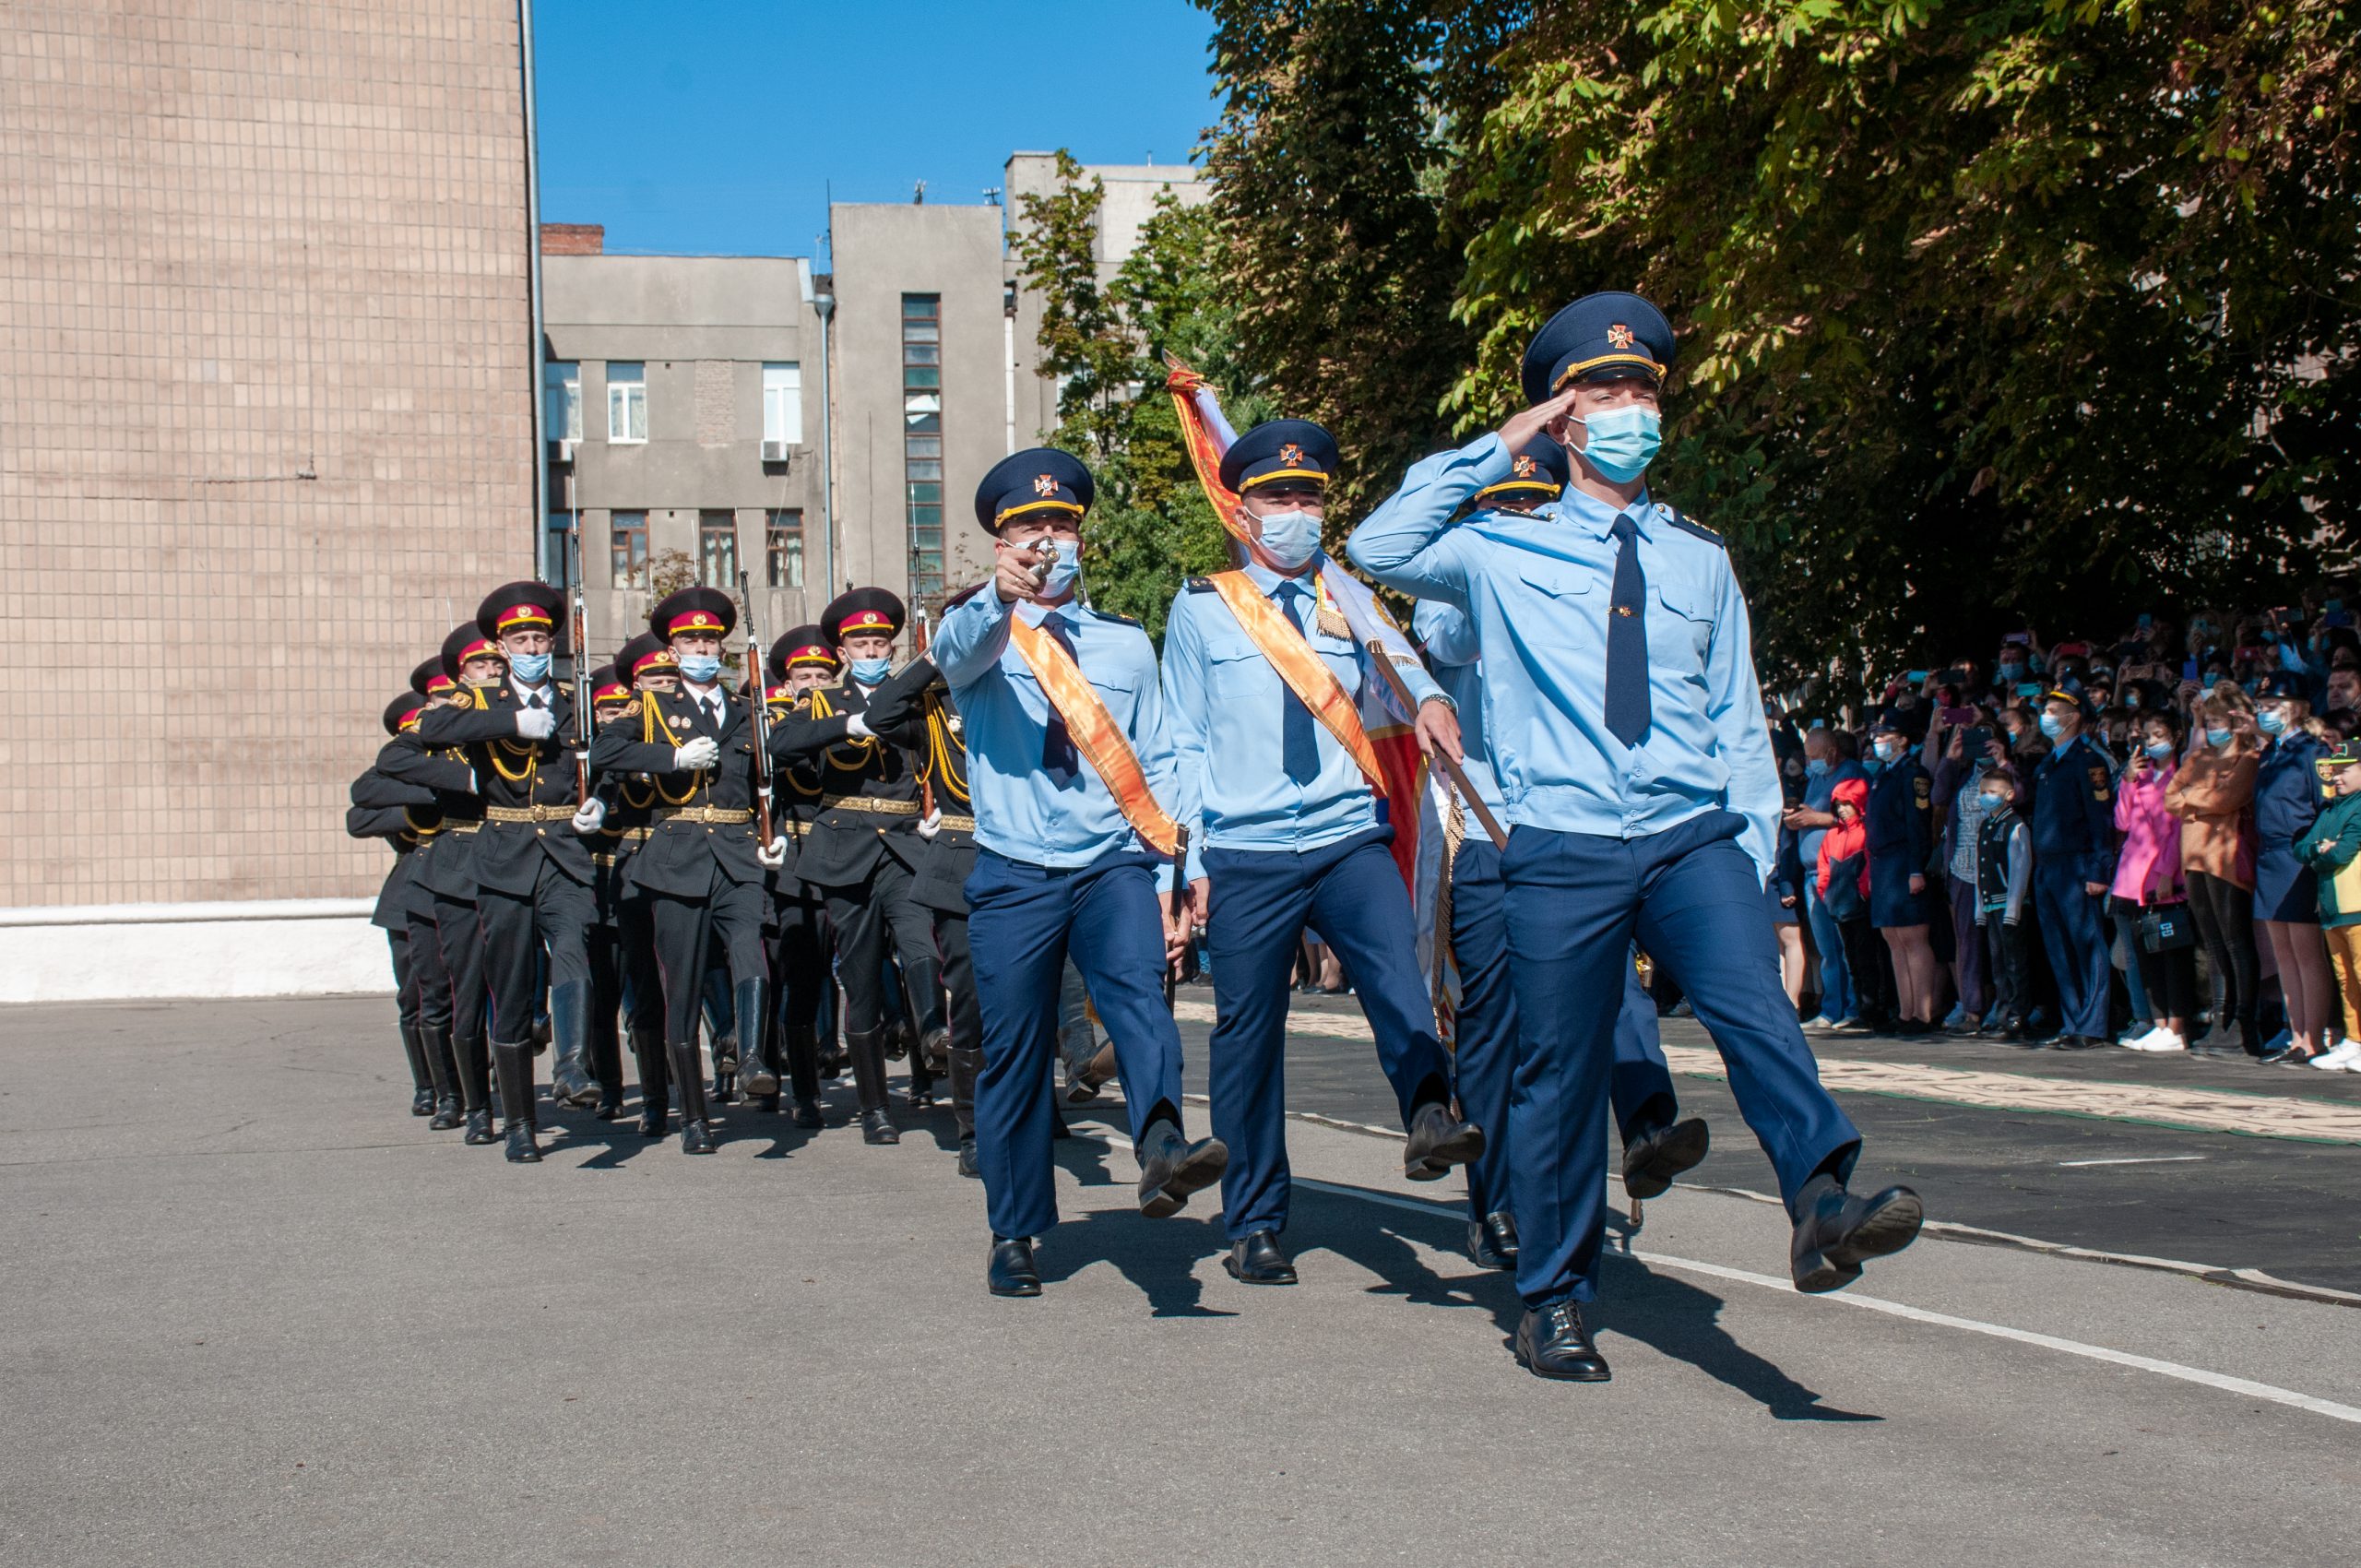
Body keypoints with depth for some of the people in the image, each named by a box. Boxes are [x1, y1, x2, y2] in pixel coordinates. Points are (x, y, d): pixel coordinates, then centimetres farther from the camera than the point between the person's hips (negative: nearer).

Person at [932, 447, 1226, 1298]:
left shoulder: (1126, 643, 16)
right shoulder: (978, 633, 7)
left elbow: (1157, 770, 14)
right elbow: (957, 653, -19)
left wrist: (1168, 882, 6)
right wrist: (999, 597, -42)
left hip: (1114, 863, 1)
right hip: (1015, 874, -1)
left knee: (1139, 990, -26)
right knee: (1013, 1054, 3)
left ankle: (1161, 1148, -47)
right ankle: (1013, 1236, 15)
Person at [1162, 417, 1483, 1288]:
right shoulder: (1202, 610, 9)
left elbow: (1397, 662, -3)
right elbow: (1186, 744, 9)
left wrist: (1429, 699, -27)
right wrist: (1194, 860, 3)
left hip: (1350, 840, 1)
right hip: (1246, 854, -1)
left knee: (1397, 968, -26)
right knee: (1247, 1033, 3)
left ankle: (1428, 1116, -44)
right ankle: (1254, 1226, 13)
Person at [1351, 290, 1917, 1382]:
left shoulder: (1699, 559, 17)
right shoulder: (1506, 551, 9)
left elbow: (1739, 719, 17)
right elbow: (1379, 549, -4)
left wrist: (1752, 858, 9)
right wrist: (1496, 450, 1)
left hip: (1694, 836, 2)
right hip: (1563, 850, -1)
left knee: (1752, 1003, -25)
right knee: (1559, 1075, 3)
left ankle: (1822, 1203, -41)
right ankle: (1554, 1302, 17)